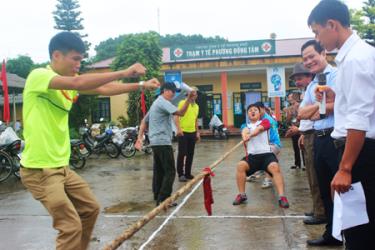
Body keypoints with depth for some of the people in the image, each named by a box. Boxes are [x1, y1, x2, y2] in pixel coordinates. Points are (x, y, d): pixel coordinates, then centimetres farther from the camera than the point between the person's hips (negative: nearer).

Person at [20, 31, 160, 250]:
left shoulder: (69, 83, 10)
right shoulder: (38, 76, -15)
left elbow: (103, 89, 8)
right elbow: (78, 82, -31)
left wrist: (141, 85, 1)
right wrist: (124, 73, -30)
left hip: (61, 166, 9)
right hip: (40, 169, -9)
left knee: (90, 208, 18)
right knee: (71, 226, -9)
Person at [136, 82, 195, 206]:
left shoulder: (156, 103, 20)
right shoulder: (163, 102, -12)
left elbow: (144, 121, 21)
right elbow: (180, 113, -26)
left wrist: (140, 137, 16)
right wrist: (188, 99, -36)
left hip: (155, 142, 10)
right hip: (163, 142, -10)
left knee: (159, 170, 14)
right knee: (170, 171, -7)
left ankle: (157, 196, 20)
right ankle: (163, 200, -8)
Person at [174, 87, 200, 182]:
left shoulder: (196, 106, 15)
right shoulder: (182, 103, -6)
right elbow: (176, 117, -11)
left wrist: (197, 132, 17)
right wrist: (178, 129, -22)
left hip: (192, 133, 6)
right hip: (183, 132, -6)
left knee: (190, 154, 9)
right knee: (182, 153, -3)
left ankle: (188, 173, 19)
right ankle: (181, 174, 4)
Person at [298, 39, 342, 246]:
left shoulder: (336, 75, -7)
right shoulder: (312, 85, 17)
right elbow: (301, 113, 12)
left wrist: (315, 108, -7)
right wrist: (321, 105, -7)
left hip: (336, 137, -9)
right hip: (319, 139, 9)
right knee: (325, 189, 15)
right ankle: (332, 233, 28)